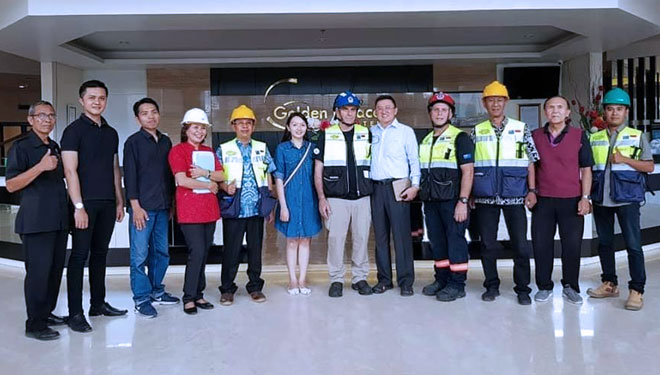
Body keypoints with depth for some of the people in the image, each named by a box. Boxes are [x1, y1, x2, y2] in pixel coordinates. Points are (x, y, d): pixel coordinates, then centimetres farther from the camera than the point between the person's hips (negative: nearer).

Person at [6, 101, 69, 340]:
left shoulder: (54, 147, 18)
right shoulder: (21, 147, -4)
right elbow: (11, 185, -12)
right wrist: (40, 167, -21)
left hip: (59, 220, 7)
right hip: (36, 221, -7)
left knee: (56, 268, 10)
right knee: (38, 271, -7)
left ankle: (47, 313, 23)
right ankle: (35, 324, 1)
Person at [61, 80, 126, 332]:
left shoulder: (111, 133, 14)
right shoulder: (74, 130, -4)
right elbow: (70, 171, -11)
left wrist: (119, 201, 12)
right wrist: (78, 206, -17)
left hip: (107, 204, 6)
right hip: (85, 202, -6)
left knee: (100, 254, 12)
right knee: (79, 256, -2)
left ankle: (98, 303, 23)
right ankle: (75, 313, 4)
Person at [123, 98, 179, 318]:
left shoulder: (166, 142, 13)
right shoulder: (133, 142, -2)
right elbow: (130, 175, -7)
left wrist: (171, 203, 14)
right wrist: (135, 206, -13)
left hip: (162, 207, 6)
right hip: (142, 207, -5)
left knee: (161, 252, 11)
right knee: (140, 255, -2)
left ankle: (156, 291, 25)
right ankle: (142, 299, 7)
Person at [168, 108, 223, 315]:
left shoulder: (208, 151, 17)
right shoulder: (178, 150, -3)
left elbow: (220, 175, 8)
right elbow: (182, 180, -14)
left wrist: (205, 172, -12)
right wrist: (209, 185, -6)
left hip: (209, 209, 6)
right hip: (189, 210, -6)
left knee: (204, 253, 7)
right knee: (197, 252, -11)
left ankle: (198, 294, 17)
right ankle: (189, 297, 1)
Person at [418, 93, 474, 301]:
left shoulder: (460, 138, -4)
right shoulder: (426, 141, 16)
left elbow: (468, 171, -11)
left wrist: (463, 201, -18)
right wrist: (422, 195, 13)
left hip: (452, 200, -6)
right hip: (431, 200, 7)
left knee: (455, 241, -1)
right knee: (437, 242, 12)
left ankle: (457, 285, 7)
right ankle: (442, 279, 23)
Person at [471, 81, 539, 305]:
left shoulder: (521, 128, 7)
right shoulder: (477, 132, 9)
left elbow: (530, 162, 7)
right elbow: (469, 165, 10)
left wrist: (532, 190, 0)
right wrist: (468, 194, 5)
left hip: (514, 195, -1)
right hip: (485, 196, 1)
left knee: (520, 244, 1)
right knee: (488, 244, 6)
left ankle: (523, 289, 15)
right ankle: (492, 286, 20)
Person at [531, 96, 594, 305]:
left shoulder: (579, 136, 4)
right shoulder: (535, 136, 8)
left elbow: (586, 169, 4)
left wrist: (585, 197, -3)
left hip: (571, 201, -1)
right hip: (542, 200, 1)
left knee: (572, 245, 3)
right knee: (541, 244, 4)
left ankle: (570, 287, 19)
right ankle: (544, 287, 17)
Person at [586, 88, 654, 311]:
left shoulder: (637, 137, 4)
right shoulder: (594, 138, 11)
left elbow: (649, 166, 1)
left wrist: (625, 159, -14)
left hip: (626, 198, -3)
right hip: (601, 199, 3)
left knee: (633, 244, -5)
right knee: (604, 242, 11)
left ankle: (636, 290, 3)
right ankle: (609, 284, 23)